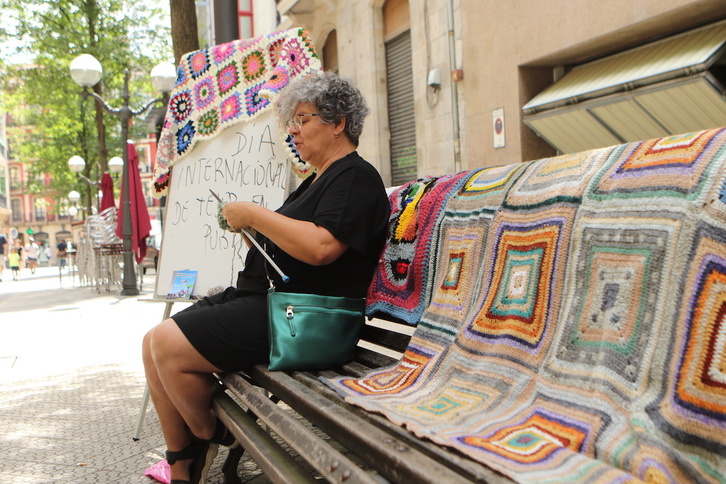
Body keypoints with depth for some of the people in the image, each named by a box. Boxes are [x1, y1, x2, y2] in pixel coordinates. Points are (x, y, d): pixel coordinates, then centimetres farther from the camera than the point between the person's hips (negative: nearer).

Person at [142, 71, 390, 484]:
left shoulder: (356, 177, -9)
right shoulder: (318, 180, 24)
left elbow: (321, 247, -25)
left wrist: (255, 215, -16)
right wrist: (250, 226, 7)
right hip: (258, 297, 11)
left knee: (169, 345, -20)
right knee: (155, 344, 3)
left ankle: (210, 438, 6)